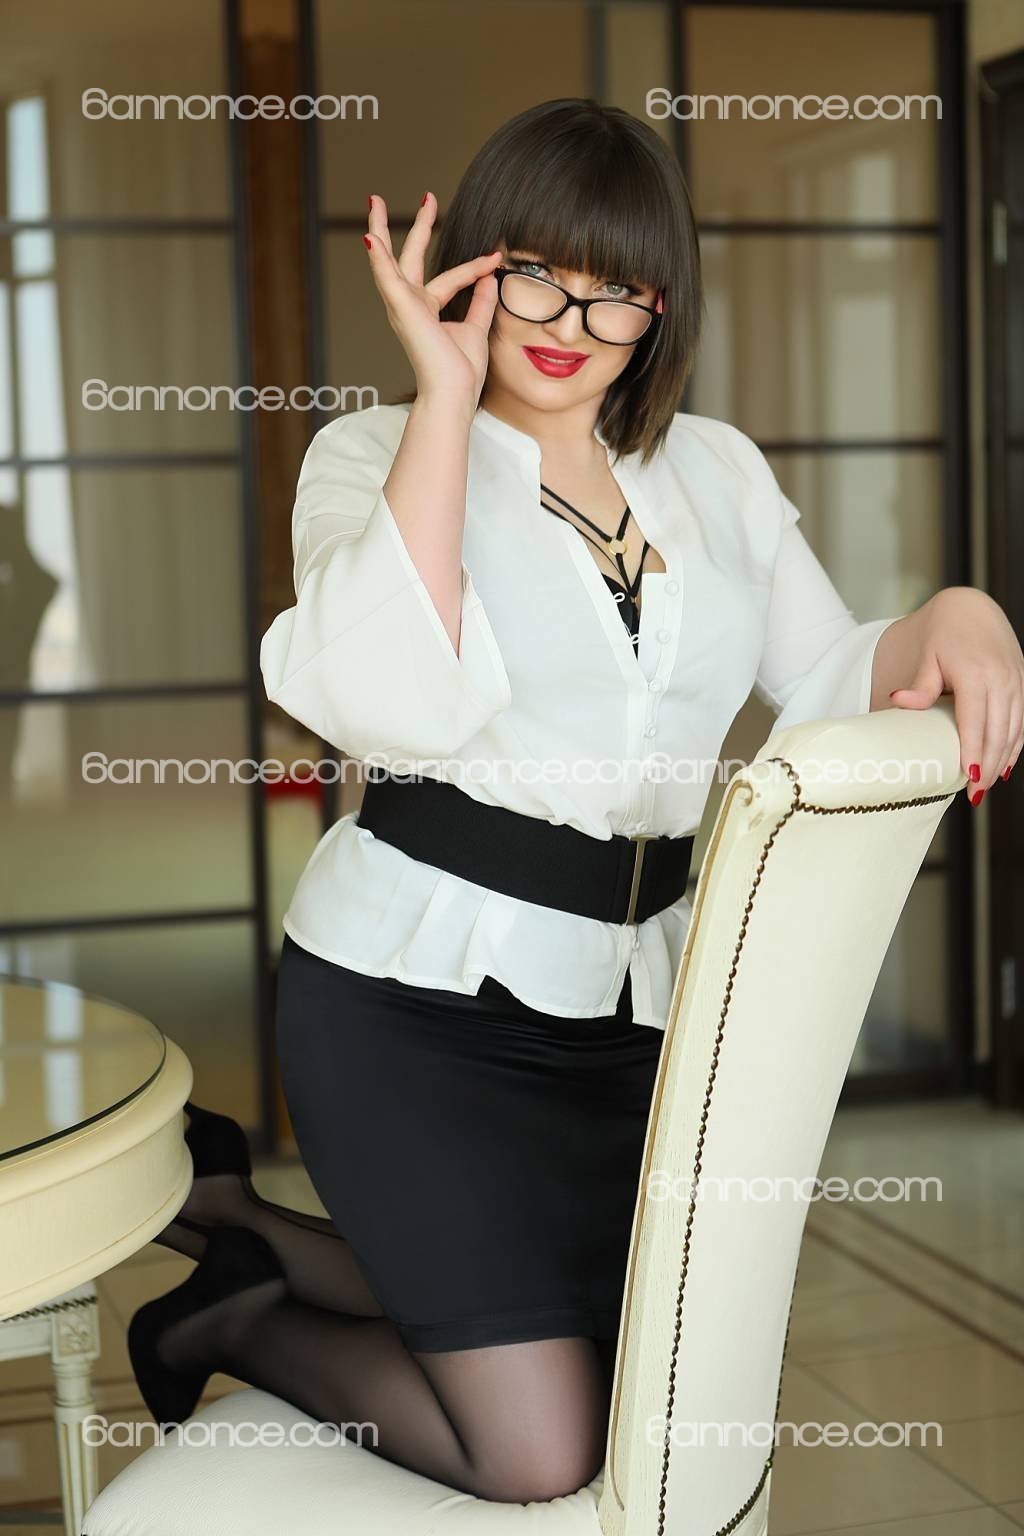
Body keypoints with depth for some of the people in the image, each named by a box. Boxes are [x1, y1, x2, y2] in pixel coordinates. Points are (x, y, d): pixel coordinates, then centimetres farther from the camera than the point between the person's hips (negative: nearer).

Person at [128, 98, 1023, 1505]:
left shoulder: (718, 469, 11)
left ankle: (236, 1221, 30)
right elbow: (393, 700, -22)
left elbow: (830, 687, 12)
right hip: (418, 986, -6)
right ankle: (238, 1320, 18)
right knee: (543, 1460, -9)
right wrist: (446, 397, -17)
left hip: (630, 1002, 6)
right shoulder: (376, 453, -3)